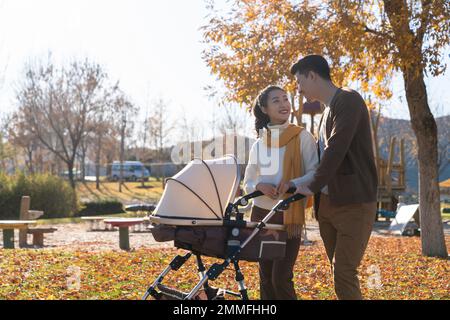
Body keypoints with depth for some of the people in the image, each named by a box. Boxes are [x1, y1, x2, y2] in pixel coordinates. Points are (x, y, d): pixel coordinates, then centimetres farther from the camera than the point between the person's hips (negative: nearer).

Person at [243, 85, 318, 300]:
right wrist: (260, 186, -11)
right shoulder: (258, 144, 10)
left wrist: (293, 183, -26)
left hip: (289, 216, -4)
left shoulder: (302, 137, -3)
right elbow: (248, 182, 12)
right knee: (266, 278, 9)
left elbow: (316, 173, -8)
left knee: (281, 278, -9)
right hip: (261, 214, 5)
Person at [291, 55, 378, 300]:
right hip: (327, 202, 9)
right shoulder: (328, 110, 18)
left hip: (354, 204, -9)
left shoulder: (348, 100, -9)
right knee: (339, 272, 9)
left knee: (344, 274, -14)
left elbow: (337, 148, -18)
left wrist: (312, 186, -17)